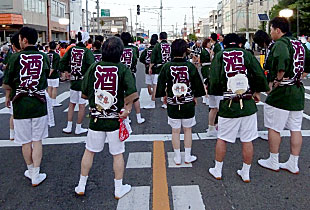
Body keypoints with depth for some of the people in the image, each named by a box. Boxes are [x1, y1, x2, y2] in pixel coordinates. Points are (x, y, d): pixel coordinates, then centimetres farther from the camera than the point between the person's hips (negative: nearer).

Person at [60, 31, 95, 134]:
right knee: (82, 105, 6)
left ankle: (69, 127, 20)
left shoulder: (71, 49, 2)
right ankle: (78, 128, 14)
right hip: (84, 81, -5)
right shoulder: (87, 51, -12)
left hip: (73, 80, 5)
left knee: (72, 104, 17)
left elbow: (62, 63, 4)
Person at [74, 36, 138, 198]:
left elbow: (84, 94, 3)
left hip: (96, 119, 2)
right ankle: (119, 189, 22)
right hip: (115, 120, -2)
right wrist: (127, 108, -8)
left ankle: (81, 186, 27)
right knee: (117, 154, 10)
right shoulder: (122, 69, -9)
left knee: (89, 151, 16)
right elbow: (133, 93, -22)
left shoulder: (93, 67, -2)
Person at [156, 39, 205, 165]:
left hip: (172, 104, 0)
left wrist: (164, 95, 17)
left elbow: (161, 84, -1)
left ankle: (177, 158, 20)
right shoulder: (190, 66, -8)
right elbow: (197, 84, 1)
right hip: (188, 103, 0)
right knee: (187, 130, 13)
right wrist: (195, 97, 17)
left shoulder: (167, 67, -8)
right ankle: (188, 157, 22)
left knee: (175, 131, 9)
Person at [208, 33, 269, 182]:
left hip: (228, 105, -1)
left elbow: (214, 80, -5)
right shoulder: (246, 54, 2)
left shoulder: (219, 56, 1)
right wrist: (257, 91, 12)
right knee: (247, 140, 10)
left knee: (221, 139, 13)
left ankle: (217, 171, 24)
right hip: (248, 104, 1)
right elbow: (260, 75, -4)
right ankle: (246, 173, 21)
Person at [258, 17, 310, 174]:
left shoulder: (280, 43, -14)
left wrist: (279, 79, -23)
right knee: (295, 129, 11)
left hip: (281, 92, -8)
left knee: (273, 128, 5)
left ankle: (273, 162, 16)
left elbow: (283, 57, -35)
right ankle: (293, 164, 20)